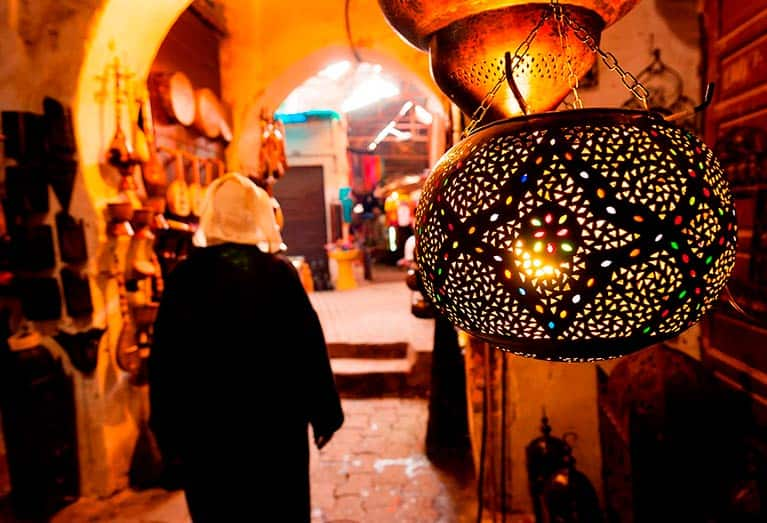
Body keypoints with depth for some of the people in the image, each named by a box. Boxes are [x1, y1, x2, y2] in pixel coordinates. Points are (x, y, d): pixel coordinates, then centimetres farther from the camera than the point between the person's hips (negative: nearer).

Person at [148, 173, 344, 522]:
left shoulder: (184, 276, -7)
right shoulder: (279, 272, -12)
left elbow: (164, 357, -2)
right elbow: (308, 347, -10)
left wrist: (168, 430, 9)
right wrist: (324, 414, 2)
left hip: (203, 424, 2)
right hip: (275, 420, -1)